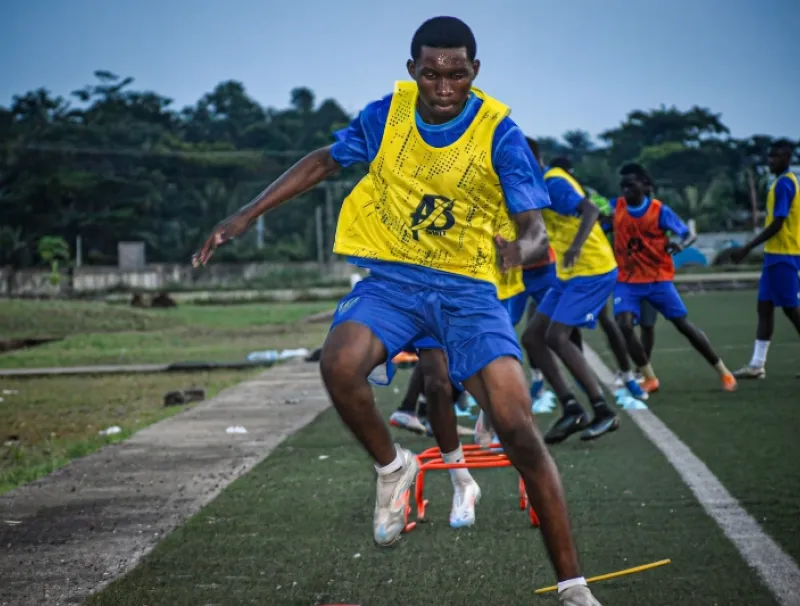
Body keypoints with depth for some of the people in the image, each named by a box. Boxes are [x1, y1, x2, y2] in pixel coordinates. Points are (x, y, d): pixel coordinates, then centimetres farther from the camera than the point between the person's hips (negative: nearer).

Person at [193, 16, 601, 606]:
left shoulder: (500, 134, -11)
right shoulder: (387, 115, -2)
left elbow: (536, 232, -15)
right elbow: (325, 162, 13)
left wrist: (520, 249, -40)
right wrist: (247, 215, 8)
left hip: (469, 287, -2)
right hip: (393, 278, 2)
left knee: (517, 427, -18)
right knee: (339, 364, -30)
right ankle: (392, 467, 3)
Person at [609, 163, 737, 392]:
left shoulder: (660, 211, -11)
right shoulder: (615, 208, -3)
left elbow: (688, 234, -8)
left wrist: (680, 245, -29)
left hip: (658, 278, -2)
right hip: (627, 281, 2)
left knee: (684, 325, -1)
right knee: (623, 326, -19)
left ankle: (723, 372, 13)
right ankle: (650, 378, -4)